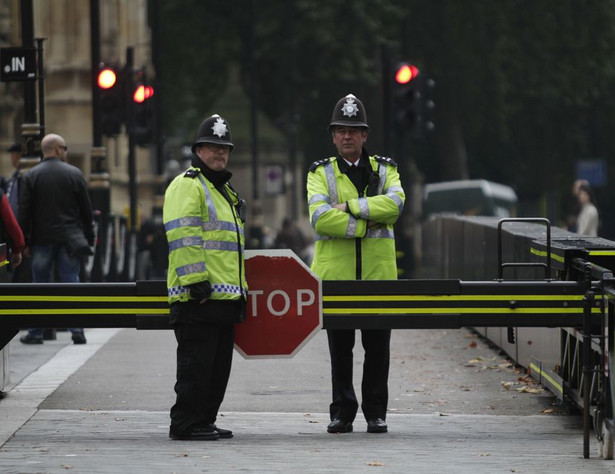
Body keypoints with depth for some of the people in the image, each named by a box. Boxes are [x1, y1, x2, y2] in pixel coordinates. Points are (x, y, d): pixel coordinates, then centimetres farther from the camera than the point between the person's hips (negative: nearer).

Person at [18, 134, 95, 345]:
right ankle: (77, 331, -3)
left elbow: (24, 211, -2)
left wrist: (24, 242, 2)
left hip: (42, 240, 0)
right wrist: (89, 238, 10)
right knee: (71, 284, 2)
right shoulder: (75, 174, 1)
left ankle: (35, 333, 7)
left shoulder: (30, 176, 0)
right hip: (69, 239, 0)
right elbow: (86, 209, 3)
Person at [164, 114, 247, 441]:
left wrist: (241, 286, 26)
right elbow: (183, 237, -17)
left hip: (225, 296, 10)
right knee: (196, 364, -8)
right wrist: (196, 280, -23)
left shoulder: (225, 191, 24)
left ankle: (205, 421, 17)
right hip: (197, 297, -10)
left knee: (219, 365, 11)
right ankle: (185, 424, -4)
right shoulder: (187, 185, -7)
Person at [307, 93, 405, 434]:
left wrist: (349, 206, -16)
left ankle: (376, 413, 11)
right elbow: (320, 217, -12)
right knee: (340, 348, 3)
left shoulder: (385, 170, 9)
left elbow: (395, 204, -13)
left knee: (377, 347, 3)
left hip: (378, 273, 1)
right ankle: (342, 413, 10)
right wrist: (367, 224, -15)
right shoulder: (320, 173, 5)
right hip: (335, 273, -1)